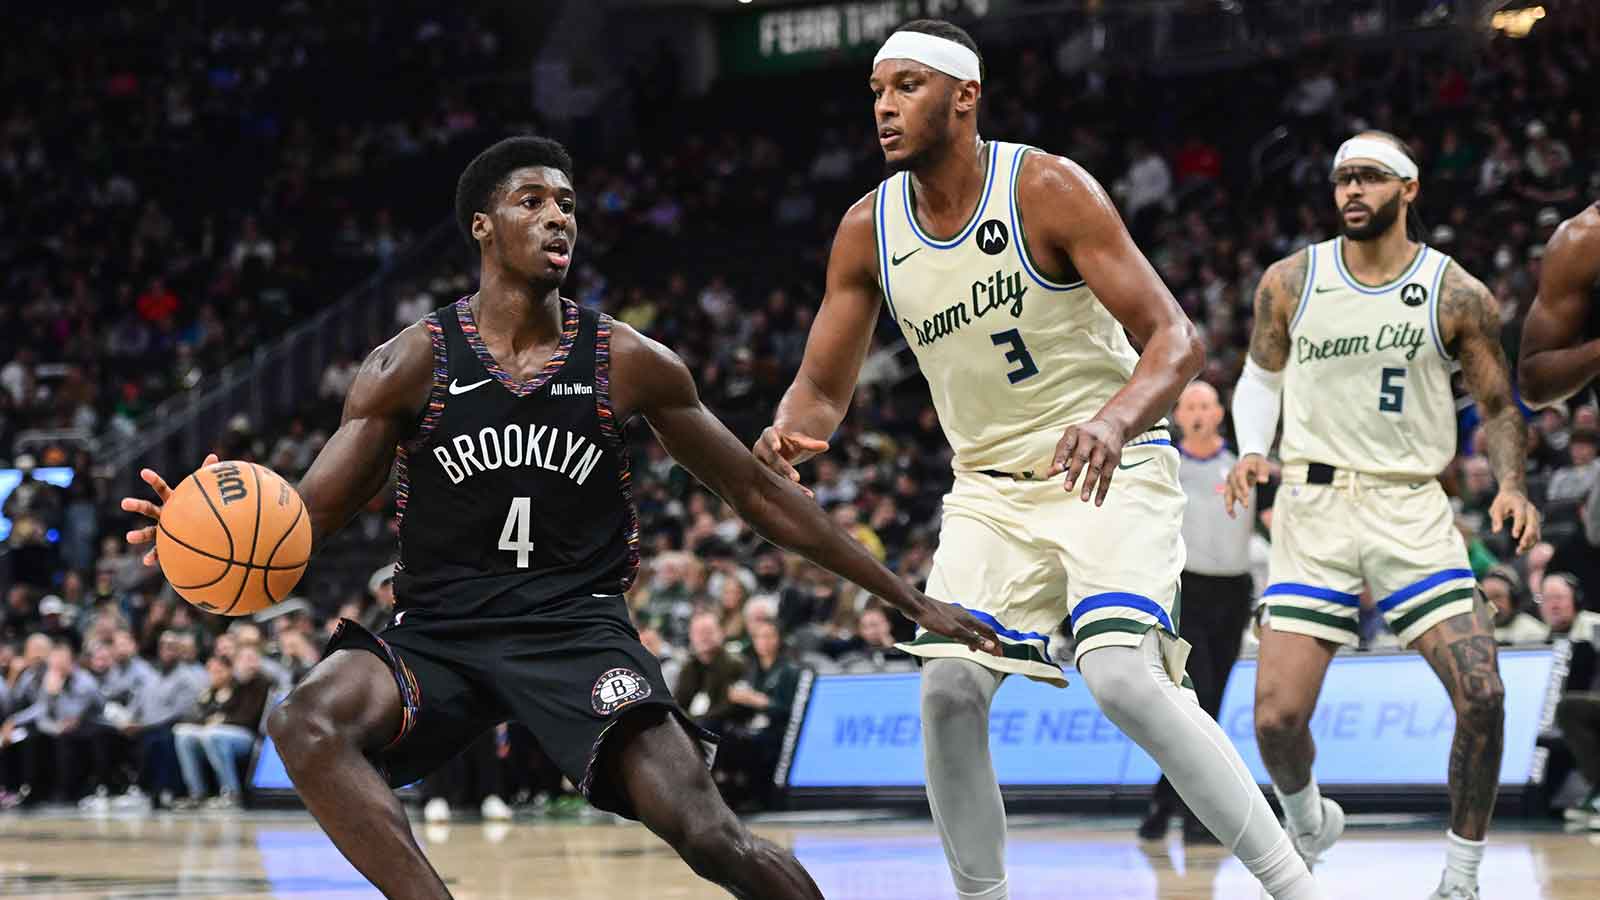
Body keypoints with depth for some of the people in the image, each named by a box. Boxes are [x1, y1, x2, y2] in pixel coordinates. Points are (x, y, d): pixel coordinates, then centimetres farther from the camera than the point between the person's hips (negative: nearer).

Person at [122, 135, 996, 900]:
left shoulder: (629, 363, 1)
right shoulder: (412, 363, -1)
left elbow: (757, 493, 9)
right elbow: (309, 516, 0)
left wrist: (912, 601, 8)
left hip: (578, 628, -1)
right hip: (439, 628, 1)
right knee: (306, 724, -32)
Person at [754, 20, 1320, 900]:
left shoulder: (1047, 189, -17)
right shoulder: (868, 230, -1)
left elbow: (1175, 338, -20)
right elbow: (824, 385, 7)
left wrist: (1116, 418, -41)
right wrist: (788, 431, -19)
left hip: (1111, 468, -6)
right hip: (992, 487, 6)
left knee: (1124, 678, -24)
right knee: (948, 687, -11)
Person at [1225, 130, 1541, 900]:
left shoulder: (1458, 296, -1)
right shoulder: (1289, 283, 3)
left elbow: (1499, 408, 7)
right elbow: (1260, 376, 17)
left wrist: (1511, 484, -11)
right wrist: (1252, 451, -2)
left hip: (1412, 510, -1)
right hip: (1313, 508, 1)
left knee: (1482, 696, -15)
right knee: (1277, 716, -8)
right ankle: (1307, 823, 26)